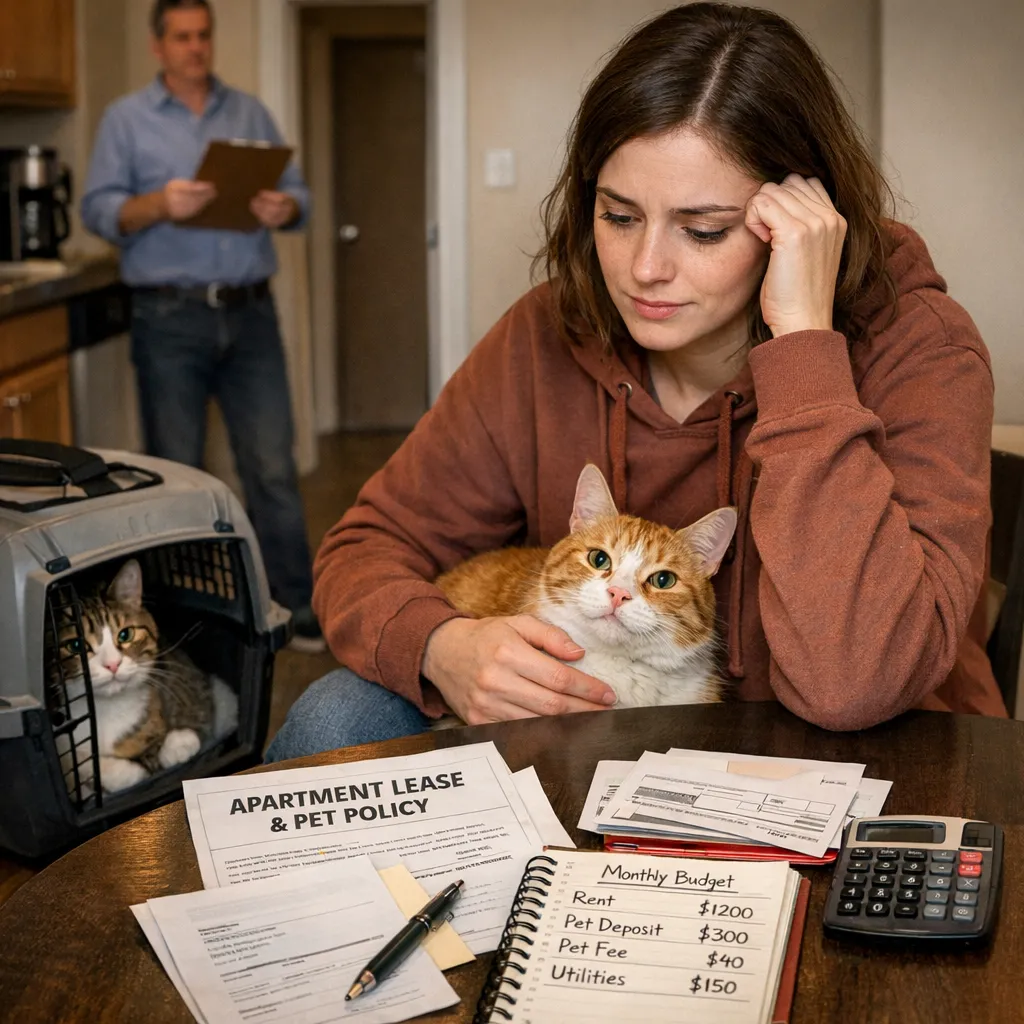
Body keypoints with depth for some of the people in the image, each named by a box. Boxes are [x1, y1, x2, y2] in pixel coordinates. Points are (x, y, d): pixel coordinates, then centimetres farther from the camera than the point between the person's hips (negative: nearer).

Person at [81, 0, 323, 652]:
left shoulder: (251, 113, 14)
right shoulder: (127, 119, 5)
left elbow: (297, 194, 10)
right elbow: (99, 210, -4)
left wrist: (286, 208, -14)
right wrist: (158, 205, -22)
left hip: (250, 312, 2)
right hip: (170, 318, -2)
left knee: (273, 467, 1)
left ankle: (295, 604, 9)